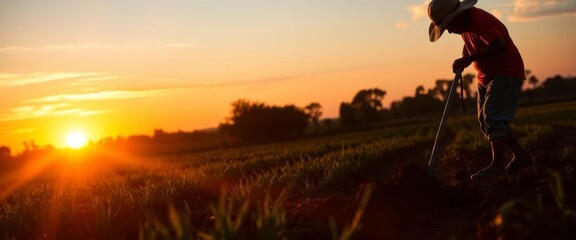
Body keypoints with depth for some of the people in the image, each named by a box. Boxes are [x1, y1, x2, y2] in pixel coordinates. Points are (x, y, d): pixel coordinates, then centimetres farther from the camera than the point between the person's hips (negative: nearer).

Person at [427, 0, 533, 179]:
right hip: (486, 76, 10)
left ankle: (497, 166, -22)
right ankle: (520, 156, 15)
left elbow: (500, 46, -37)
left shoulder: (479, 20, -25)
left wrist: (470, 58, -30)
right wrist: (462, 60, 3)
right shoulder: (465, 24, 5)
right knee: (485, 121, 9)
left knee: (493, 116, -21)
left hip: (507, 72, -10)